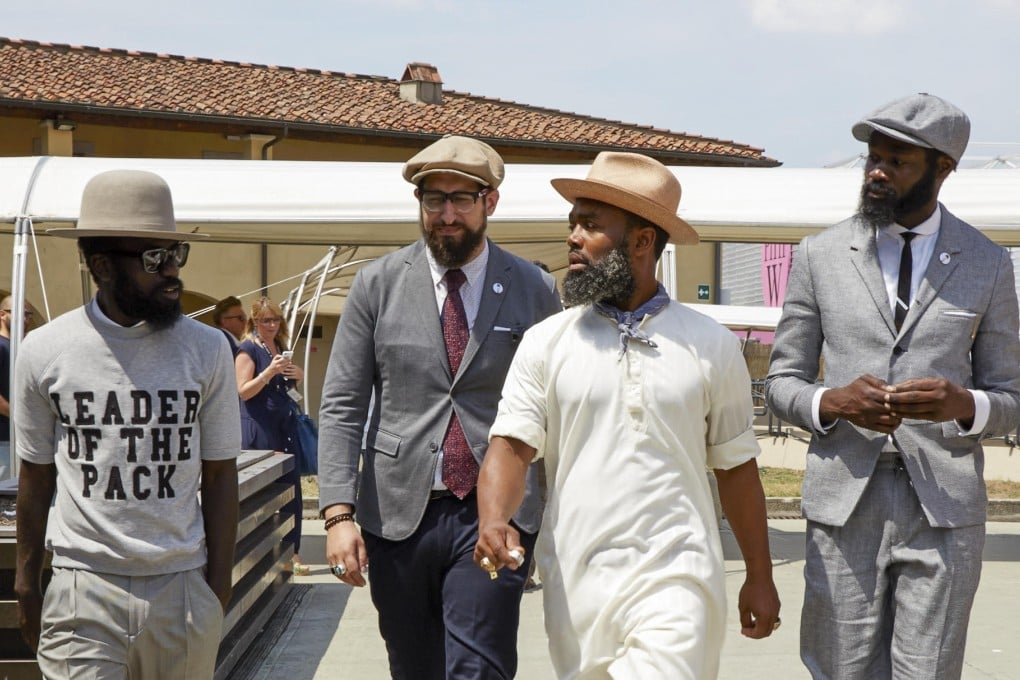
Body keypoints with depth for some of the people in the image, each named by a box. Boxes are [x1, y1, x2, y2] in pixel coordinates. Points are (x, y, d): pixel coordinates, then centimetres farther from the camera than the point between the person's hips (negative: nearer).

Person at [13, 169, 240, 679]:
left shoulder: (206, 350, 2)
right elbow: (35, 474, 8)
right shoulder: (45, 351, 0)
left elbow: (219, 474, 5)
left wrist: (219, 586, 1)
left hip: (183, 589, 1)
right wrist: (26, 580, 10)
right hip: (82, 591, -1)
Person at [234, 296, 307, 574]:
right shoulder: (247, 349, -5)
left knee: (292, 489, 3)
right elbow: (244, 391, -12)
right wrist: (270, 371, -22)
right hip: (258, 426, -7)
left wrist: (299, 374, 6)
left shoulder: (281, 347, 16)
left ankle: (291, 553, 8)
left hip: (285, 424, 7)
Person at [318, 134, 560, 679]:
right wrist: (339, 513, -8)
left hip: (493, 515, -1)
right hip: (400, 514, 2)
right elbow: (341, 406, 2)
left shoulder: (534, 291, 3)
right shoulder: (377, 285, 3)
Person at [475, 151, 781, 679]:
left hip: (677, 582, -2)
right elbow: (510, 444, -4)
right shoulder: (545, 342, 5)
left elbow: (736, 466, 10)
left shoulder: (710, 344, 5)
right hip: (576, 585, 2)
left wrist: (759, 577, 11)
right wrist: (493, 520, -23)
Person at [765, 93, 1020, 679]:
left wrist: (963, 404, -15)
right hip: (845, 502, 1)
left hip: (944, 504, 0)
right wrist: (831, 402, -14)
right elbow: (782, 381, 9)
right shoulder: (822, 255, 6)